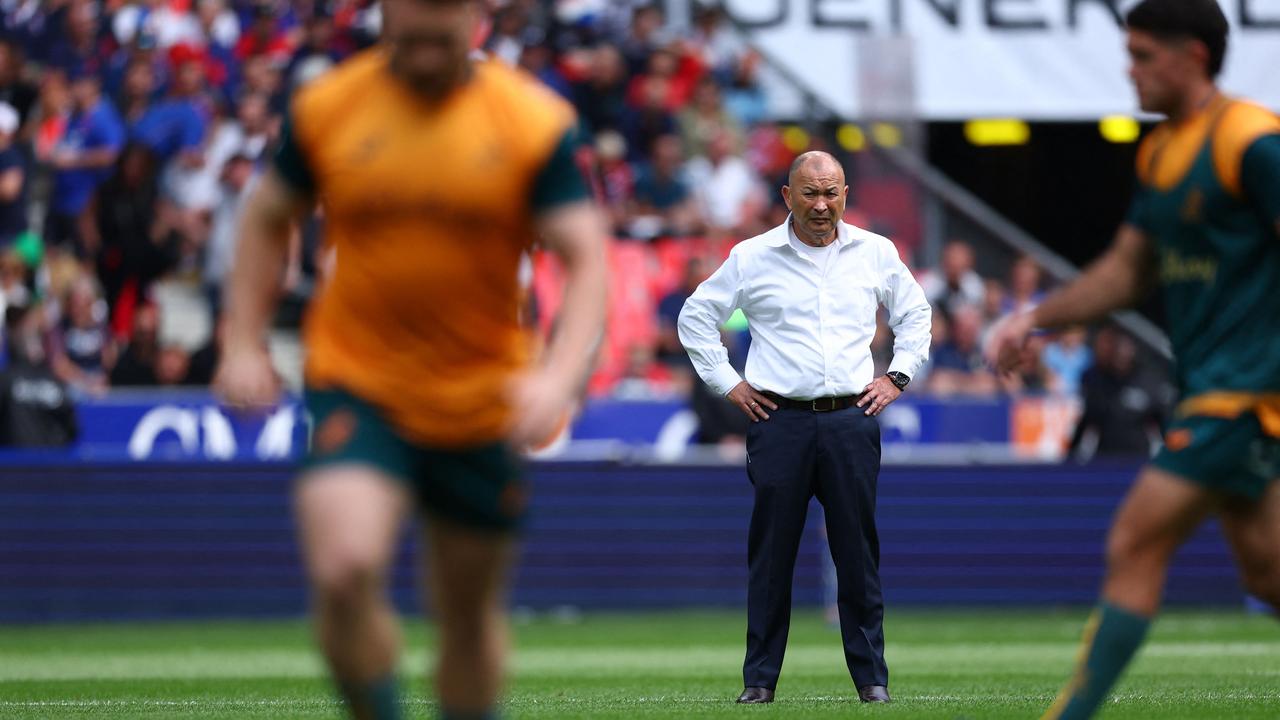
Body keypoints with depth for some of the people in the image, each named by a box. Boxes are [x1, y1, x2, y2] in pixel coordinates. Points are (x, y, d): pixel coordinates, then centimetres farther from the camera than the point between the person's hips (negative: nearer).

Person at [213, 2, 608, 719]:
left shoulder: (535, 122, -7)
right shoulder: (327, 108, -3)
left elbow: (587, 260, -9)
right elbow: (268, 219, 14)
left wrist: (559, 376, -25)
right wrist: (244, 344, 5)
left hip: (482, 401, 1)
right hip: (356, 384, -1)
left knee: (471, 614, 12)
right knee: (344, 570, -24)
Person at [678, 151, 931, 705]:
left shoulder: (876, 254, 9)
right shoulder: (752, 258, 3)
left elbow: (915, 314, 23)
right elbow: (696, 317, 12)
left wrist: (898, 377, 12)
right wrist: (727, 383, 6)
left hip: (851, 420, 1)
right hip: (779, 421, -1)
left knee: (858, 552, 1)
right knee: (771, 553, -1)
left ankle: (871, 677, 7)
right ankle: (760, 679, 5)